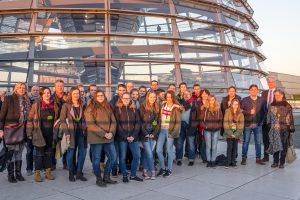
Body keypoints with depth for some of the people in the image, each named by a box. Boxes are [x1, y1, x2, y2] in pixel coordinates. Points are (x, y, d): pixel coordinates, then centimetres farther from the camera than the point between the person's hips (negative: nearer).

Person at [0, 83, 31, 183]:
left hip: (21, 129, 4)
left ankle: (18, 173, 18)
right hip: (10, 129, -4)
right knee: (10, 152, -1)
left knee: (19, 152, 10)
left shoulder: (27, 100, 11)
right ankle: (10, 174, 8)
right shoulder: (9, 98, -2)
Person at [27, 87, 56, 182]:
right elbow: (30, 119, -5)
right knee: (39, 153, 1)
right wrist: (29, 132, -8)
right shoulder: (37, 104, -6)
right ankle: (37, 173, 11)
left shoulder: (53, 104, 6)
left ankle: (48, 171, 21)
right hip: (40, 132, -4)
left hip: (50, 132, 4)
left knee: (49, 152, 11)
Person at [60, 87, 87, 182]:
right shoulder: (66, 106, -1)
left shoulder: (82, 105, 11)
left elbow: (84, 119, 13)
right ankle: (71, 173, 15)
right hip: (71, 132, -3)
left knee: (82, 152, 2)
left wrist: (85, 129, 1)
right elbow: (62, 119, -5)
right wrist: (66, 132, -12)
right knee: (71, 152, 0)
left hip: (81, 131, 4)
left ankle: (79, 173, 14)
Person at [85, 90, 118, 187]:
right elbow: (90, 124, -13)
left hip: (109, 138, 6)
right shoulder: (90, 109, -5)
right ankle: (98, 179, 20)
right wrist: (104, 134, -16)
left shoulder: (108, 108, 13)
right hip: (96, 138, -5)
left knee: (113, 156, 7)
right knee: (97, 159, 4)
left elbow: (113, 122, 10)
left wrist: (111, 132, -9)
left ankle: (106, 177, 22)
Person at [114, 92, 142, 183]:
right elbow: (117, 124, -7)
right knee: (122, 157, 3)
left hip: (133, 137, 4)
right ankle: (124, 175, 18)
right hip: (121, 137, -3)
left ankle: (133, 175, 18)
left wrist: (133, 136, -7)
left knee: (137, 155, 2)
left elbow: (137, 123, 5)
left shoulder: (134, 109, 10)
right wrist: (125, 137, -12)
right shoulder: (117, 109, -1)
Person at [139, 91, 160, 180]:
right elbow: (140, 121, -7)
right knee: (149, 154, -5)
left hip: (153, 135, 4)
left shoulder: (157, 108, 9)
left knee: (147, 153, 8)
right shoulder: (142, 107, -4)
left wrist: (154, 133, -3)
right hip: (145, 135, -4)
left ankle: (145, 171, 16)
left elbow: (158, 122, 8)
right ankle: (152, 171, 5)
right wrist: (145, 133, -10)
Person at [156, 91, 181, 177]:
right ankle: (162, 168, 19)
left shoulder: (176, 108, -3)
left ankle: (169, 169, 18)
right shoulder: (163, 105, 9)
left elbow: (178, 122, -6)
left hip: (170, 131, -4)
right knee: (158, 150, 1)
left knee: (169, 151, 4)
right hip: (162, 130, 4)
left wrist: (173, 133, -12)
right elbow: (159, 117, 9)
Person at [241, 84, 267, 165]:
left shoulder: (262, 100, 6)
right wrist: (249, 112, -15)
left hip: (258, 124, 2)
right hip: (247, 124, -2)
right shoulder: (244, 100, 2)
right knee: (246, 142, 2)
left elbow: (265, 111, 6)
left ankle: (258, 158, 17)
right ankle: (244, 158, 11)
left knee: (258, 142, 7)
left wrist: (261, 121, -1)